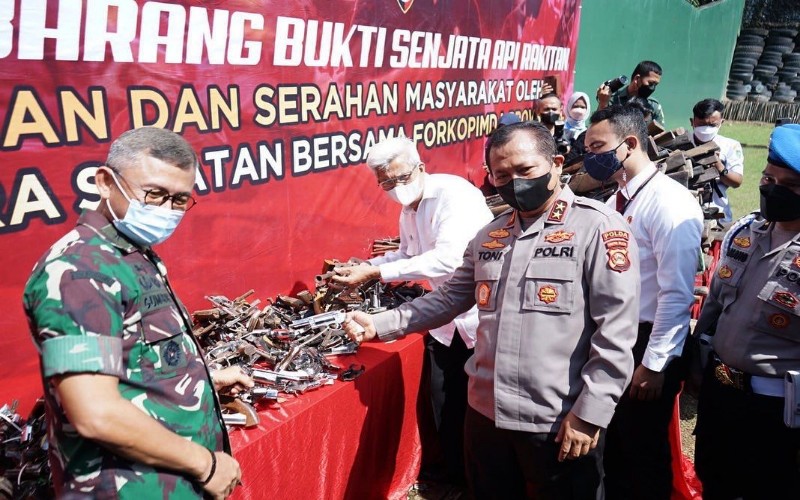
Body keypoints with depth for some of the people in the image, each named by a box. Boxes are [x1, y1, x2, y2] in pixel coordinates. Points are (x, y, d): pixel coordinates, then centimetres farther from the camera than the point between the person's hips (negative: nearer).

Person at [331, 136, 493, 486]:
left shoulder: (454, 193, -20)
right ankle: (455, 473, 34)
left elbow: (447, 257, -31)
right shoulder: (408, 209, 8)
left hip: (484, 318, -7)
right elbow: (408, 254, 18)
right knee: (445, 405, 13)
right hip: (448, 319, 8)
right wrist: (365, 266, 0)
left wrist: (376, 273, -30)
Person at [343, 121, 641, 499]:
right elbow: (450, 297, 14)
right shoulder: (490, 234, 10)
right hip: (486, 412, 6)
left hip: (559, 422, -6)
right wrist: (380, 325, 5)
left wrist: (590, 413, -17)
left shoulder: (598, 227, -11)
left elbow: (617, 329, -15)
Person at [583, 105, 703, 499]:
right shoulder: (616, 200, 8)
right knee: (613, 443, 22)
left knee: (644, 450, 10)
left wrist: (653, 365, -19)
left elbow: (677, 292, -21)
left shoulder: (669, 202, -18)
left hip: (647, 346, -8)